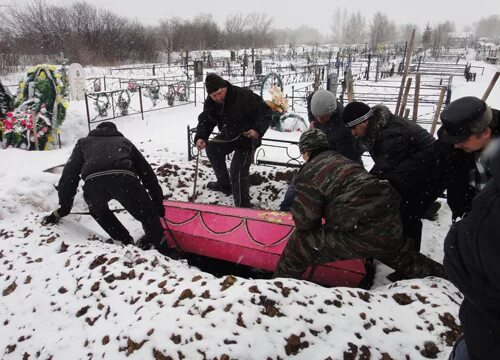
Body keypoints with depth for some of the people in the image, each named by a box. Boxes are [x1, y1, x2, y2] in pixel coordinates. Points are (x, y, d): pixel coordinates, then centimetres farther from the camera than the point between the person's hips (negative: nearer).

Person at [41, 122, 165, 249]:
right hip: (124, 177, -1)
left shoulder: (83, 143, 40)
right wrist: (158, 202, 39)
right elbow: (147, 172, 35)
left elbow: (69, 174, 29)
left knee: (98, 211, 32)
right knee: (147, 214, 18)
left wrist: (63, 209, 33)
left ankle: (125, 241, 27)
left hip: (93, 181, 1)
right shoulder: (124, 141, 41)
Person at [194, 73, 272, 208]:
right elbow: (205, 121, -5)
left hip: (247, 137, -8)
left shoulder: (244, 96, -30)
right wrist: (200, 137, -25)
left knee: (237, 171, -18)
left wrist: (258, 129, -40)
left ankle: (243, 206, -8)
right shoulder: (210, 103, -9)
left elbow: (265, 111, -25)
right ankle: (224, 184, 41)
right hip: (229, 135, 8)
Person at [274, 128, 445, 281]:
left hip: (363, 232, -8)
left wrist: (304, 226, 14)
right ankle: (438, 272, 61)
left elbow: (304, 219, -7)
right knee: (400, 254, 39)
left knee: (300, 244, 1)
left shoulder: (310, 172, -6)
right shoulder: (340, 160, 19)